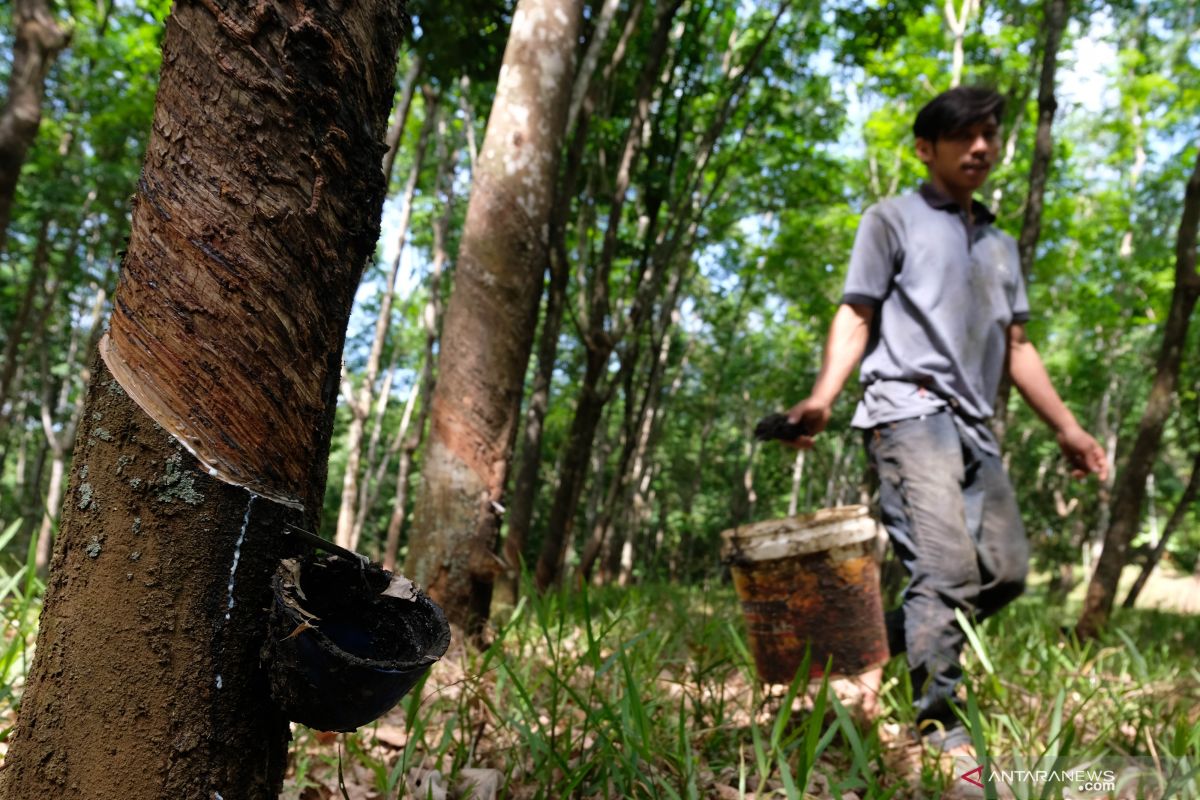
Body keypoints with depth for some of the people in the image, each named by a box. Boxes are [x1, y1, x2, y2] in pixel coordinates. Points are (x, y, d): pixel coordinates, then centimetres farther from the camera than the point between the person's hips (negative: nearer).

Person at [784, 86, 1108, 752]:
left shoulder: (1000, 247, 27)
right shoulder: (893, 220, 9)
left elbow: (1016, 348, 26)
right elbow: (855, 317, 0)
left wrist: (1066, 428, 18)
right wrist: (822, 397, -17)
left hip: (974, 426, 7)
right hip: (908, 412, -7)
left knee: (1005, 570, 0)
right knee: (947, 569, -16)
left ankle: (878, 644, 11)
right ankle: (939, 726, -7)